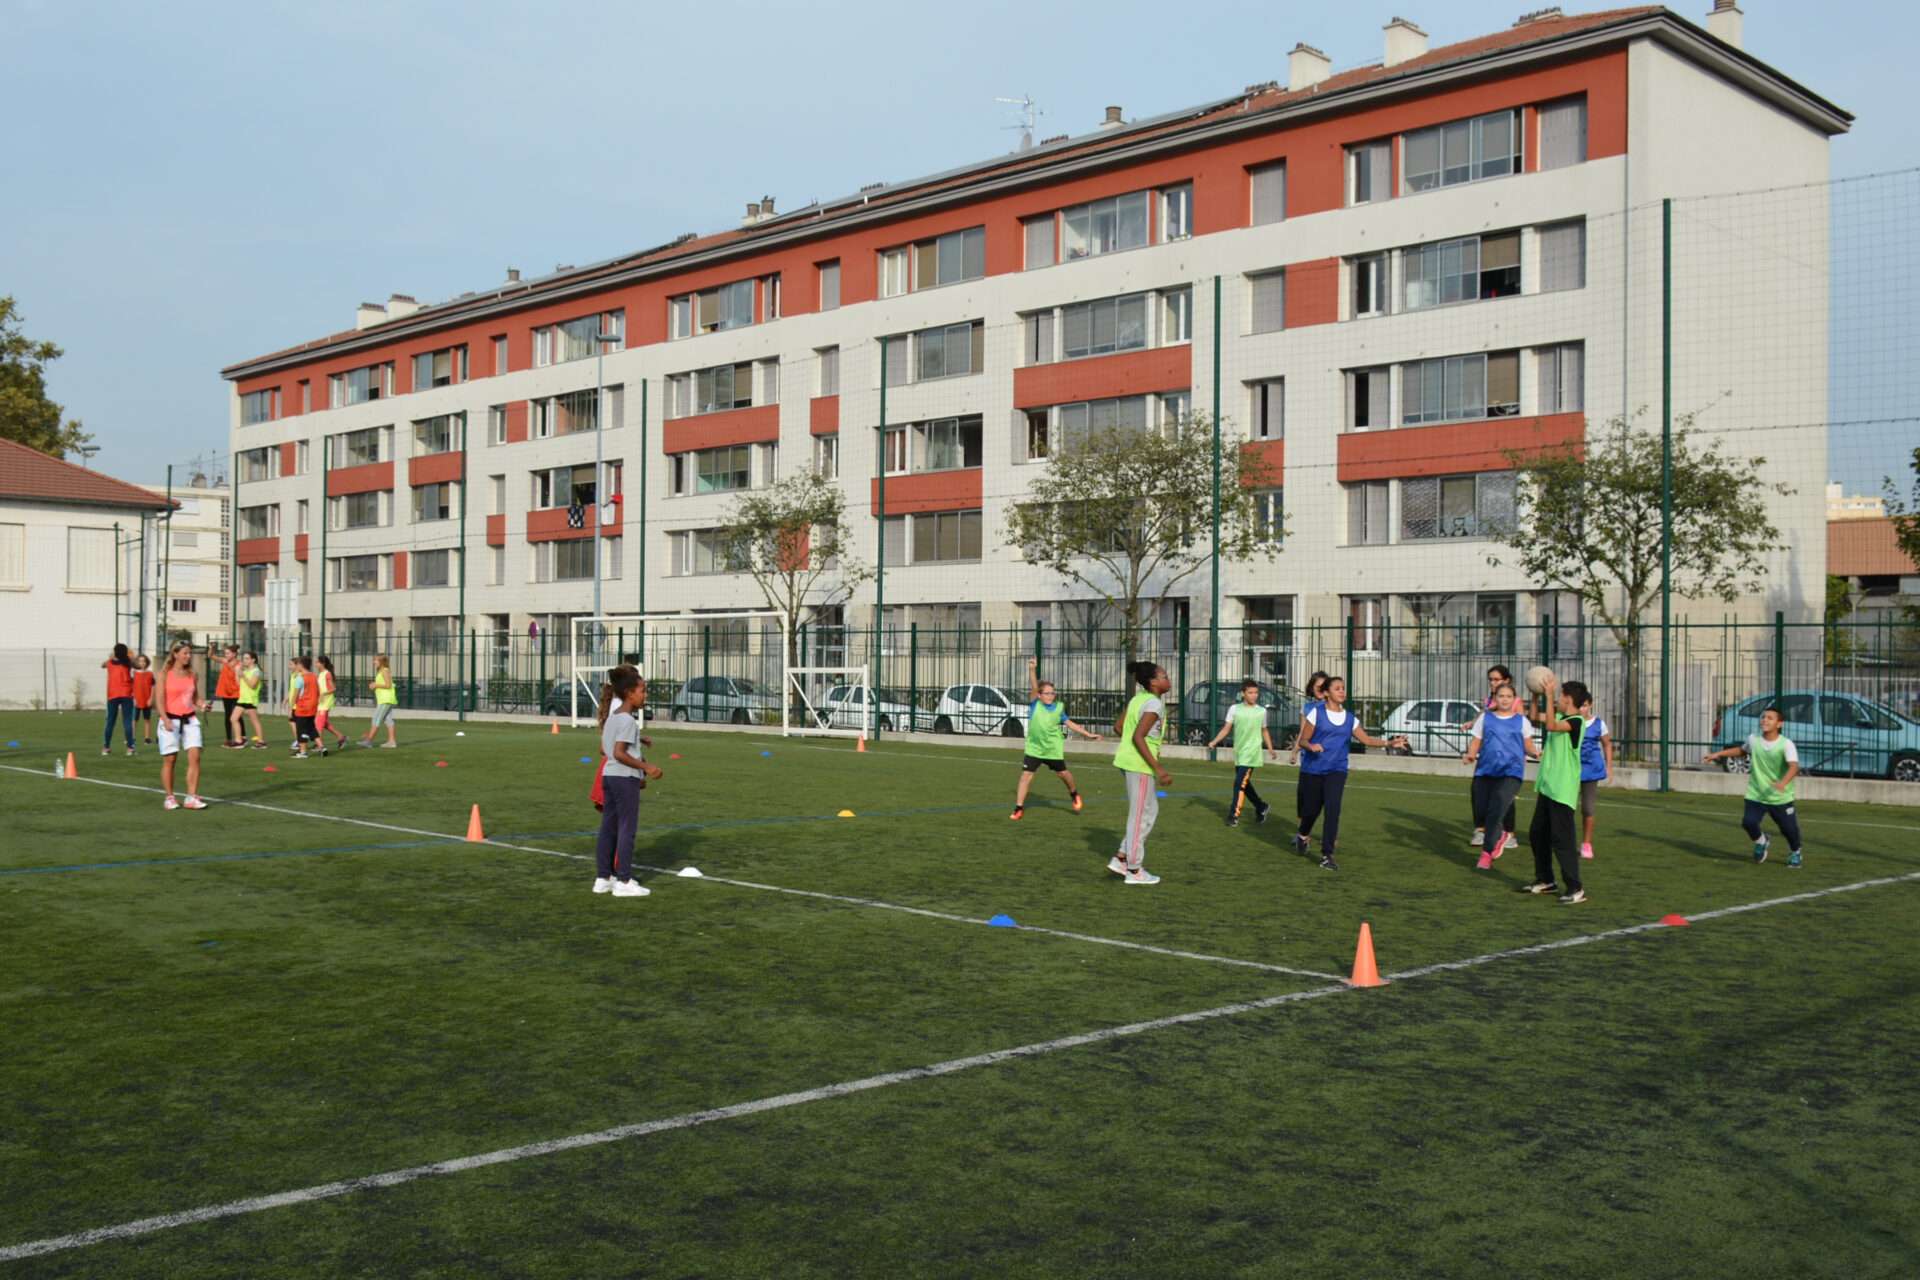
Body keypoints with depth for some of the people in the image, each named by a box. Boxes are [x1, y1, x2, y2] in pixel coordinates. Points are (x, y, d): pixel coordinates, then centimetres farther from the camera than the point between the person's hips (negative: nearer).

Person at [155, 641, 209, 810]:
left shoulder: (193, 675, 9)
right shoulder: (165, 674, -3)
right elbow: (160, 699, -7)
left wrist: (202, 704, -4)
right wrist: (165, 719, -19)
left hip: (190, 720, 4)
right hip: (171, 720, -3)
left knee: (195, 756, -8)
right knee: (169, 760, 3)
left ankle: (191, 797, -5)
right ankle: (169, 798, 15)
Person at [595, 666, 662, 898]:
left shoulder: (612, 716, 13)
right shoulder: (627, 720, -15)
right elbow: (619, 753, -22)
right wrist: (646, 767, -21)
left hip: (608, 775, 9)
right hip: (625, 778, -9)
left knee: (608, 828, 12)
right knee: (627, 829, -3)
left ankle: (603, 878, 17)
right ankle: (624, 881, -1)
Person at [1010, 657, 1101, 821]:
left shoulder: (1058, 707, -4)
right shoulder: (1036, 704, -10)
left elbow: (1069, 724, 7)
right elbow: (1033, 687, -26)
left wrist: (1088, 735, 8)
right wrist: (1032, 670, -41)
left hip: (1053, 749, 2)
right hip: (1034, 748, -1)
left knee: (1062, 773, 16)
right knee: (1026, 775, -8)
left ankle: (1074, 793, 46)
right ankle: (1019, 808, -1)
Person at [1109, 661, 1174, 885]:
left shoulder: (1137, 699, 10)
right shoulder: (1154, 703, -16)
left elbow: (1118, 727, 16)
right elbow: (1138, 737, -23)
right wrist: (1158, 767, -23)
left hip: (1127, 759, 9)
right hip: (1139, 764, -9)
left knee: (1150, 810, 18)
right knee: (1141, 815, 1)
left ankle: (1121, 858, 18)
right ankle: (1134, 870, 10)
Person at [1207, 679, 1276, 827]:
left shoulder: (1261, 711, 2)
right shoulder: (1234, 709, 1)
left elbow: (1264, 731, 14)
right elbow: (1226, 729, -1)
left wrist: (1270, 749, 11)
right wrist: (1214, 742, -14)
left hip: (1251, 753, -3)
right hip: (1238, 753, 3)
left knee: (1240, 783, -12)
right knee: (1244, 784, 13)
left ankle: (1234, 816, -9)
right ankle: (1261, 807, 34)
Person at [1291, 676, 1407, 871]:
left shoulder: (1350, 718, 6)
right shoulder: (1316, 713, -5)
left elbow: (1366, 739, 4)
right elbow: (1303, 740, -4)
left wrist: (1389, 742, -8)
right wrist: (1311, 746, -26)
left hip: (1336, 770, 2)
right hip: (1312, 769, -2)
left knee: (1333, 809, -14)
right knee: (1311, 809, 8)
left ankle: (1327, 855, -9)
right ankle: (1302, 835, 43)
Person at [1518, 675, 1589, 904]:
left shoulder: (1577, 721, -14)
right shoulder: (1560, 717, 11)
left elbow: (1551, 725, -30)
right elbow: (1534, 717, 22)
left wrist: (1549, 696, -29)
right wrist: (1536, 694, 9)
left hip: (1562, 790, -9)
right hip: (1547, 787, 9)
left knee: (1561, 839, -10)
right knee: (1537, 834, 15)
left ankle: (1576, 889, -6)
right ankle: (1545, 881, 27)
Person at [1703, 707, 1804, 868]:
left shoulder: (1786, 744, -16)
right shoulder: (1753, 740, -2)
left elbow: (1794, 766, -32)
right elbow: (1741, 750, 22)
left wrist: (1783, 782, -50)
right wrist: (1718, 754, 17)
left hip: (1781, 798, -2)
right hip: (1755, 795, 2)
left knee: (1789, 828, -1)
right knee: (1748, 822, -17)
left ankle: (1795, 853, 35)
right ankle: (1760, 841, 20)